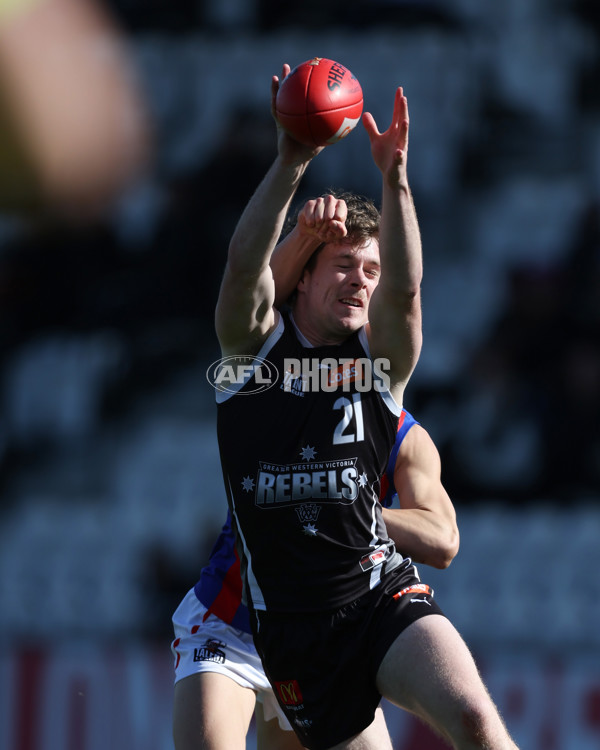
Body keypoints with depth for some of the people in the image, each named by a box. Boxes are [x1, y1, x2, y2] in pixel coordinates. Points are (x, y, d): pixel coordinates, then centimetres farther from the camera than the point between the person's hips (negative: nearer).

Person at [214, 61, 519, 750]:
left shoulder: (381, 357, 6)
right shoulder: (256, 344, 6)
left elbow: (405, 287, -14)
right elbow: (245, 263, -13)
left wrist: (394, 177, -26)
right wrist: (291, 164, -26)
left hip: (383, 595, -1)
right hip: (287, 612, 1)